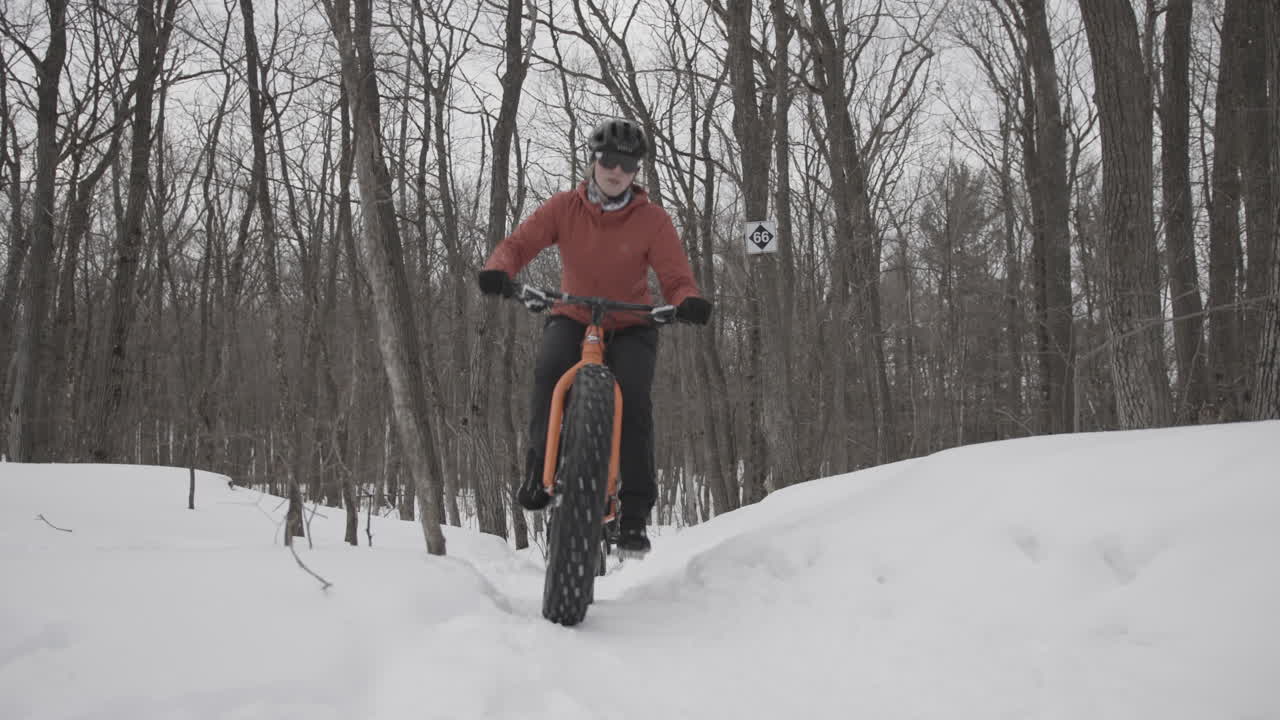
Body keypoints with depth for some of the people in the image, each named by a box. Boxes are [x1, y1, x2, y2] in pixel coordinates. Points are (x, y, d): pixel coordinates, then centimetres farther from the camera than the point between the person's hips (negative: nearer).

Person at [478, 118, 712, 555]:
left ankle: (636, 511, -18)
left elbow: (676, 278, -15)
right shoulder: (564, 207, -6)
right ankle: (539, 467, -15)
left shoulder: (652, 220, -10)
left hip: (630, 326, -1)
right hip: (573, 318, 1)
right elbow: (519, 243, -14)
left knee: (633, 395, -27)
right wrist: (499, 270, -38)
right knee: (550, 368, -33)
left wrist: (689, 302, -40)